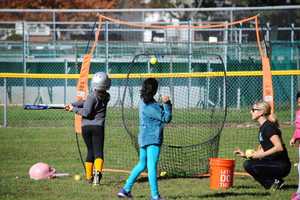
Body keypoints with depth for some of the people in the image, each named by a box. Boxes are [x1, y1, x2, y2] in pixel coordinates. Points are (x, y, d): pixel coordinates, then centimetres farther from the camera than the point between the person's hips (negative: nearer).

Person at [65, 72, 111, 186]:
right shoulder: (106, 97, 5)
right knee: (98, 152, -4)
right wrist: (74, 105, 0)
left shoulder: (92, 96, -12)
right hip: (98, 127, 1)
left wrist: (74, 109, -8)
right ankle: (98, 172, -30)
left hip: (86, 126, -1)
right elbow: (87, 102, 4)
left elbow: (86, 112, -20)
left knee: (90, 151, 14)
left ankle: (89, 177, 21)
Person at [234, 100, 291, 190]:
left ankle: (275, 182, -10)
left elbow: (279, 147, -25)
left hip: (282, 166, -10)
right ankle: (274, 181, 8)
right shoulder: (262, 128, 15)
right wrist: (245, 155, 10)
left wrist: (262, 154, -24)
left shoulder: (269, 127, -15)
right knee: (247, 163, 20)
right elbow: (261, 151, 19)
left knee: (249, 165, -20)